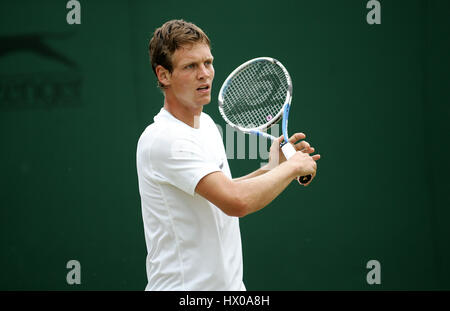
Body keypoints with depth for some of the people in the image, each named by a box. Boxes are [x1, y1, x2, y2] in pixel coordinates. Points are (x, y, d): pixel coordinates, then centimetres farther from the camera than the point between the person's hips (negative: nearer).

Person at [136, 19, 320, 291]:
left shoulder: (207, 123, 9)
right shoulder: (163, 139, -21)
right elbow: (236, 201, -29)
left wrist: (269, 170, 4)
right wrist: (292, 167, -16)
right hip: (182, 286, -8)